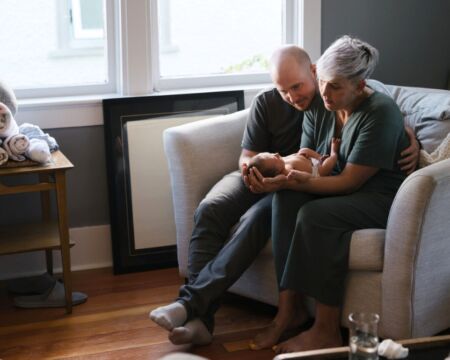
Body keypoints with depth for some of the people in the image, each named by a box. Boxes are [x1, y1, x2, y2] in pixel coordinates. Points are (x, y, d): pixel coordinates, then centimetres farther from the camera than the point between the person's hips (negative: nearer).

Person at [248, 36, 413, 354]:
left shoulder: (380, 114, -21)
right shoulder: (318, 106, 0)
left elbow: (349, 181, -23)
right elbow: (306, 161, -1)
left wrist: (299, 181, -35)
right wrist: (276, 176, -23)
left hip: (384, 199, -7)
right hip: (343, 192, 7)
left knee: (315, 215, -32)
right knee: (287, 199, -23)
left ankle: (327, 331, -22)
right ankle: (289, 308, -20)